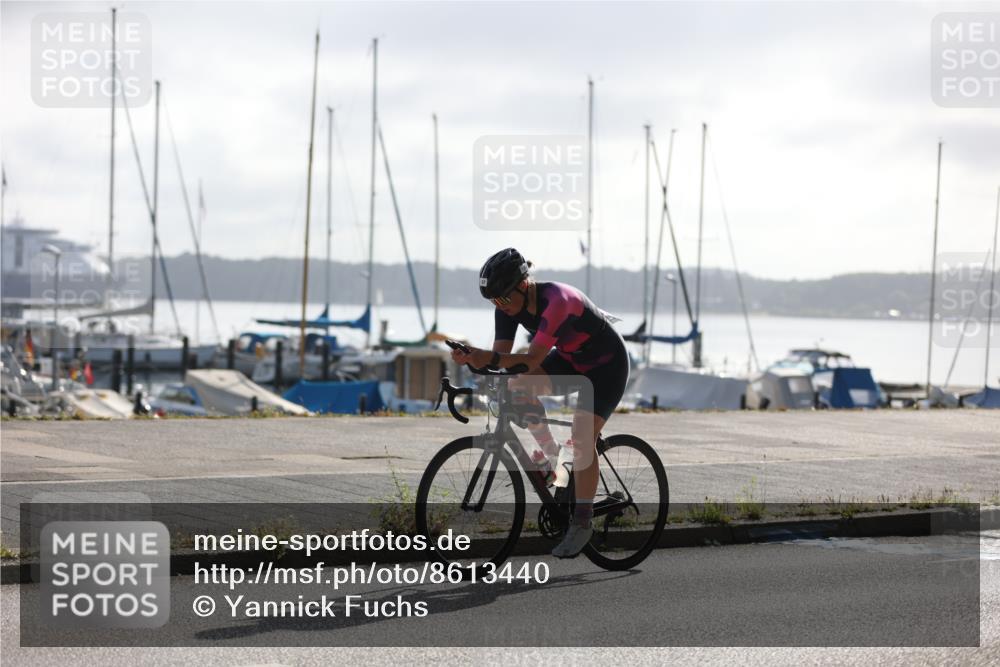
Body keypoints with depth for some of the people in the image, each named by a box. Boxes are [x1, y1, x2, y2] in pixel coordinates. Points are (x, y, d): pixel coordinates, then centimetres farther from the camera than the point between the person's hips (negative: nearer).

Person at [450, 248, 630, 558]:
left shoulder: (557, 301, -36)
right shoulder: (510, 304, -14)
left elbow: (533, 359, -42)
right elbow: (501, 353, -16)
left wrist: (491, 358, -56)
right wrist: (472, 357, -36)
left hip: (606, 364, -7)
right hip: (569, 358, 7)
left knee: (582, 442, -17)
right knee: (519, 387, -18)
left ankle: (582, 522, -5)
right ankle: (549, 452, 2)